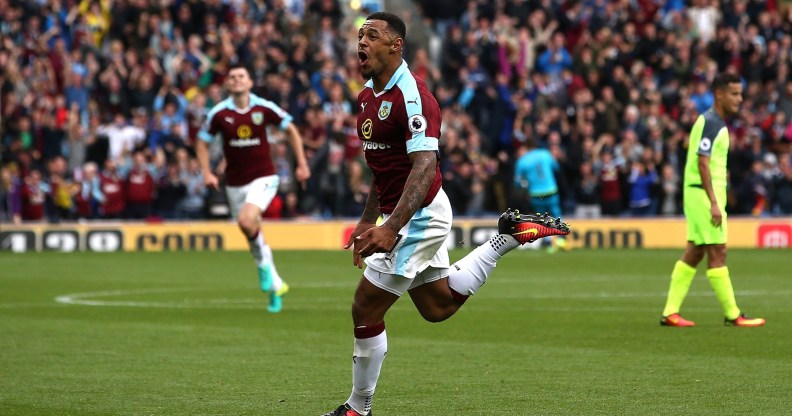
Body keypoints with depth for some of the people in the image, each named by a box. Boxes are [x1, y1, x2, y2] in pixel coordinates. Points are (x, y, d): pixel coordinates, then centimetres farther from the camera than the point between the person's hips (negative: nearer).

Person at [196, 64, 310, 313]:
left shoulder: (264, 108, -8)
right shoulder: (219, 113, -6)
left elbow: (291, 129, 5)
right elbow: (202, 142, 6)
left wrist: (302, 164, 2)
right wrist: (207, 173, -6)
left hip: (263, 177, -3)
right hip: (235, 183, 3)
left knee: (247, 220, -27)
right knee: (252, 234, 9)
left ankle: (264, 262, 0)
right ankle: (275, 284, 25)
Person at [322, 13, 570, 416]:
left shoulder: (411, 96, -21)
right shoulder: (368, 95, 8)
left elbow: (424, 166, -30)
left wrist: (391, 227, -37)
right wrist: (368, 220, 23)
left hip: (418, 216, -10)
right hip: (406, 216, 10)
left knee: (365, 310, -6)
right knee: (439, 307, 20)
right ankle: (510, 235, 26)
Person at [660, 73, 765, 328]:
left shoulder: (716, 122, 16)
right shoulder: (709, 122, -15)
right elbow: (702, 163, -21)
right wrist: (714, 203, -24)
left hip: (705, 194, 10)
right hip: (704, 193, -10)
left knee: (695, 252, 9)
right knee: (717, 252, -6)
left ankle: (670, 312, 10)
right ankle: (732, 315, -2)